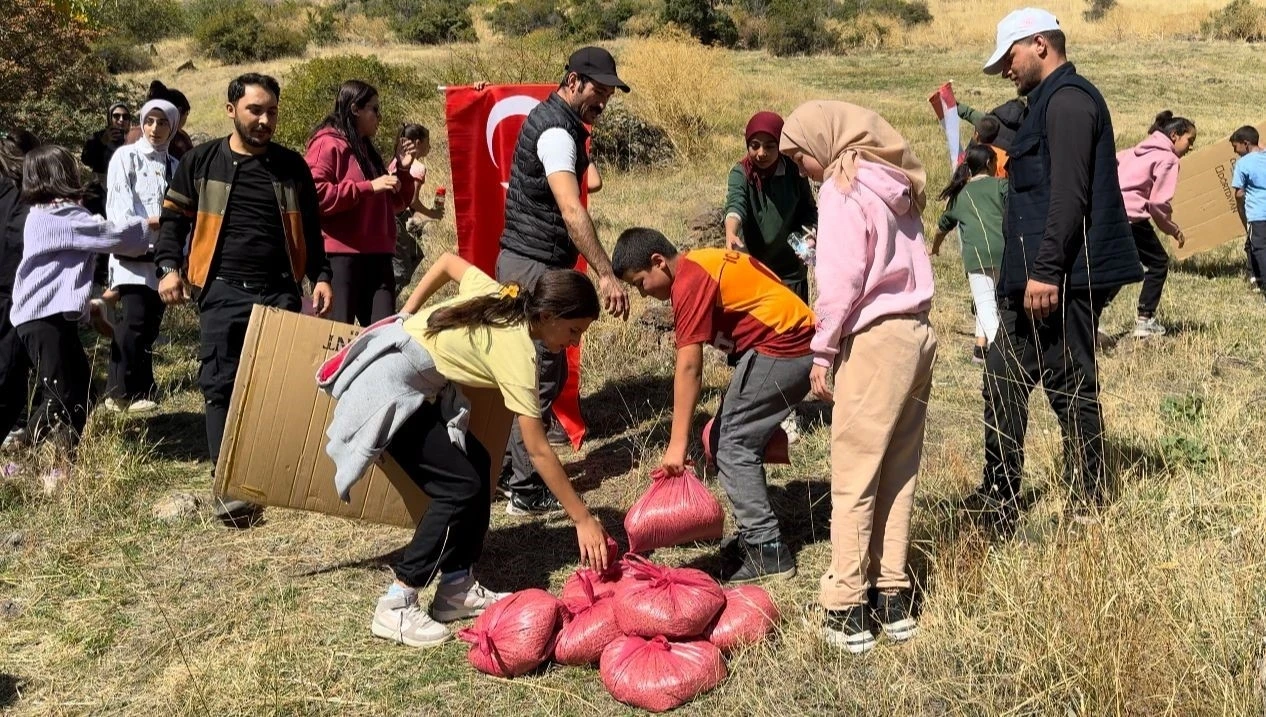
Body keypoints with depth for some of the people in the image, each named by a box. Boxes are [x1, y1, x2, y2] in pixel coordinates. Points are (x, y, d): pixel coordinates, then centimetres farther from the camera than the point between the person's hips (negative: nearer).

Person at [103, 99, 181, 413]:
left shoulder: (174, 166, 17)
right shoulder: (126, 156, 3)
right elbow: (119, 201, -8)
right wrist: (144, 222, -23)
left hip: (161, 255, 5)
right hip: (131, 252, -5)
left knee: (151, 324, 5)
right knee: (134, 320, -16)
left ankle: (140, 389, 9)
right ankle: (123, 392, -15)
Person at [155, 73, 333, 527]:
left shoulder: (292, 166, 11)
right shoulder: (201, 162, 6)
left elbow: (310, 229, 16)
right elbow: (173, 218, 10)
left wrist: (320, 276, 5)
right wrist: (169, 267, -5)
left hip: (281, 292, 2)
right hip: (223, 292, -1)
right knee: (222, 386, -8)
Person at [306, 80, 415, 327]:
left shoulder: (367, 150, 23)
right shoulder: (327, 144, -3)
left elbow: (396, 203, 28)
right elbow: (314, 194, -19)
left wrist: (402, 170, 11)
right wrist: (369, 187, -18)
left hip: (376, 256, 8)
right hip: (340, 256, -8)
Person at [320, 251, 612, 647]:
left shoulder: (498, 297, 2)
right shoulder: (515, 352, -20)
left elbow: (448, 261, 19)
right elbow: (539, 452, -19)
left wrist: (407, 316, 23)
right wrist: (582, 518, -15)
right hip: (385, 389, -9)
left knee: (476, 462, 7)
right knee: (461, 485, -11)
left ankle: (457, 588, 15)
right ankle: (395, 608, -5)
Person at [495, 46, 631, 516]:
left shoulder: (553, 118, 15)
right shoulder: (556, 131, -18)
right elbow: (572, 211, -32)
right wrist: (606, 275, -36)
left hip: (525, 263, 10)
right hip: (534, 266, -10)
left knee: (545, 371, 16)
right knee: (542, 378, -5)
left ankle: (508, 469, 24)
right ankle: (526, 492, 1)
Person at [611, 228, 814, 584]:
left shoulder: (689, 283, -15)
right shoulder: (702, 262, 14)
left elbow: (689, 368, -20)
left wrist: (677, 444, -19)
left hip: (780, 347, -10)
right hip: (801, 341, 10)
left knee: (733, 445, -4)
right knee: (739, 439, 15)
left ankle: (767, 550, -1)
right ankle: (756, 532, 21)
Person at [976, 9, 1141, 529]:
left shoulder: (1068, 99, -11)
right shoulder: (1049, 102, 21)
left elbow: (1069, 194, -21)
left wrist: (1045, 270, -25)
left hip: (1061, 279, -11)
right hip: (1042, 277, 11)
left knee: (1071, 390, -4)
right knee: (1003, 384, 14)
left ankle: (1087, 510, 6)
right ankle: (997, 504, 23)